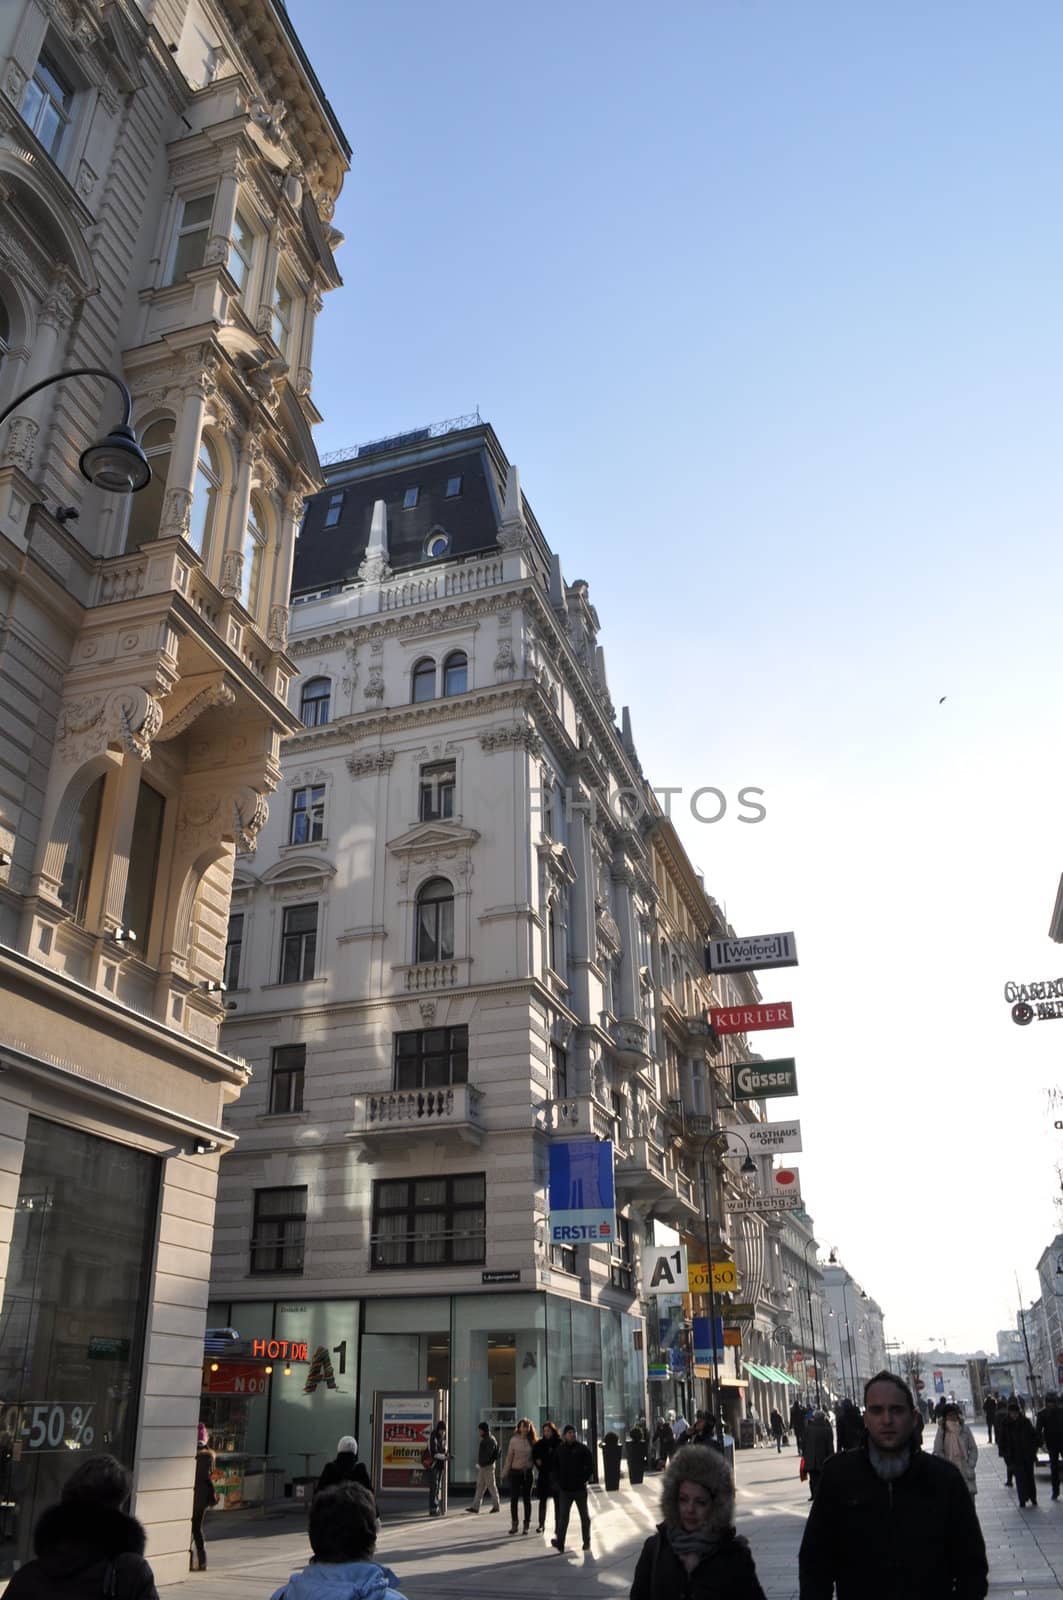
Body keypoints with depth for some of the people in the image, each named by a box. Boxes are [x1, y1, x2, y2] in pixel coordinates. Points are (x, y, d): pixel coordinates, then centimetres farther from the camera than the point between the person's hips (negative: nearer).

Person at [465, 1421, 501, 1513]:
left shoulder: (490, 1440, -14)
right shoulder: (484, 1439, 16)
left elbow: (488, 1454, -21)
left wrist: (481, 1463, -20)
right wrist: (479, 1463, 9)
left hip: (488, 1466, -9)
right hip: (482, 1466, 9)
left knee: (491, 1486, 0)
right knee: (480, 1486, 7)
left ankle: (496, 1506, 10)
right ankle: (475, 1507, 7)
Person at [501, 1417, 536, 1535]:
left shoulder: (532, 1441, 0)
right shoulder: (514, 1440, -4)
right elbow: (509, 1457, -1)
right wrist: (504, 1473, 0)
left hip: (528, 1472, 1)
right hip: (515, 1472, -1)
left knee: (527, 1499, 7)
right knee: (514, 1499, -1)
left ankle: (526, 1525, 16)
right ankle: (514, 1524, 10)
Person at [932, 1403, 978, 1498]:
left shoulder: (964, 1428, 1)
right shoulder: (942, 1429, -2)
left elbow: (973, 1448, 5)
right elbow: (937, 1451, -2)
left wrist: (971, 1464, -4)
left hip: (965, 1469, 1)